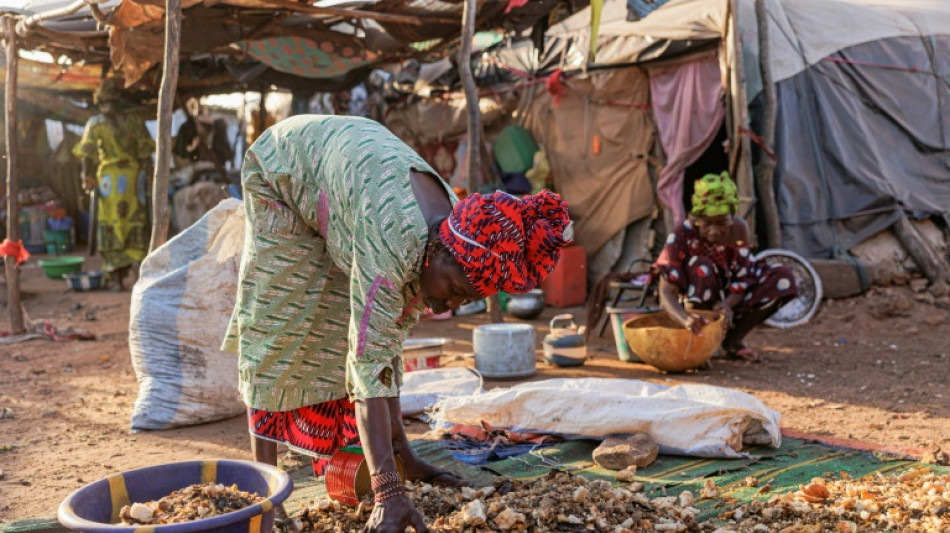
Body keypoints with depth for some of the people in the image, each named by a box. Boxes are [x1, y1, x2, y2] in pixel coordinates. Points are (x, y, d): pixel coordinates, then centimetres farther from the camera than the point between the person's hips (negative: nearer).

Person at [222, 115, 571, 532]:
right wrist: (388, 495, -48)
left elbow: (388, 341, -16)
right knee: (277, 325, -7)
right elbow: (368, 365, -46)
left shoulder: (454, 236, -22)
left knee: (348, 325, 0)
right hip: (281, 167, -6)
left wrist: (400, 454, -13)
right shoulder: (394, 237, -45)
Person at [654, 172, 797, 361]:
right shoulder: (681, 237, -24)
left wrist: (727, 305, -34)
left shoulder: (738, 229, -13)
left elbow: (743, 278, -12)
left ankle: (732, 339, -7)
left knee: (784, 278, -15)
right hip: (695, 307, -4)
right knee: (701, 266, -35)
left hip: (725, 304, 4)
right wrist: (685, 319, -54)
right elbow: (666, 293, -32)